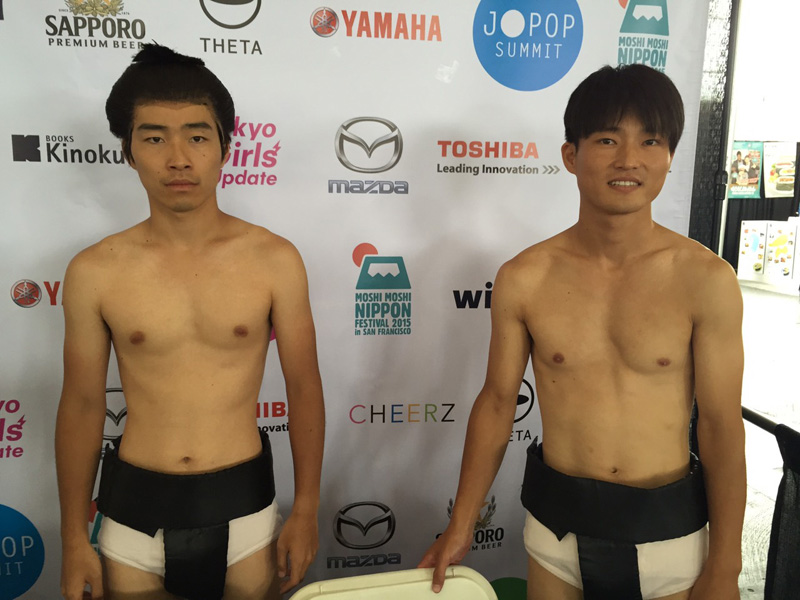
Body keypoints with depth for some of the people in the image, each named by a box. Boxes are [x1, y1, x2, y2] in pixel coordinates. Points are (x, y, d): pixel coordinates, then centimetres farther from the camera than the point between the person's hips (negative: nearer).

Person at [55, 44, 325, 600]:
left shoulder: (274, 259, -9)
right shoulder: (94, 272, -7)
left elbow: (304, 388, -2)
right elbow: (82, 405, 2)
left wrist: (306, 512, 0)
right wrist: (74, 539, 6)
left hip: (243, 504, 0)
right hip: (134, 509, 1)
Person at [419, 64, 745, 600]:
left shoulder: (705, 279, -13)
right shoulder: (523, 279, -10)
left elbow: (723, 426, -8)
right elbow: (497, 401, -1)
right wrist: (461, 526, 3)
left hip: (668, 529, -1)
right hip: (556, 524, 1)